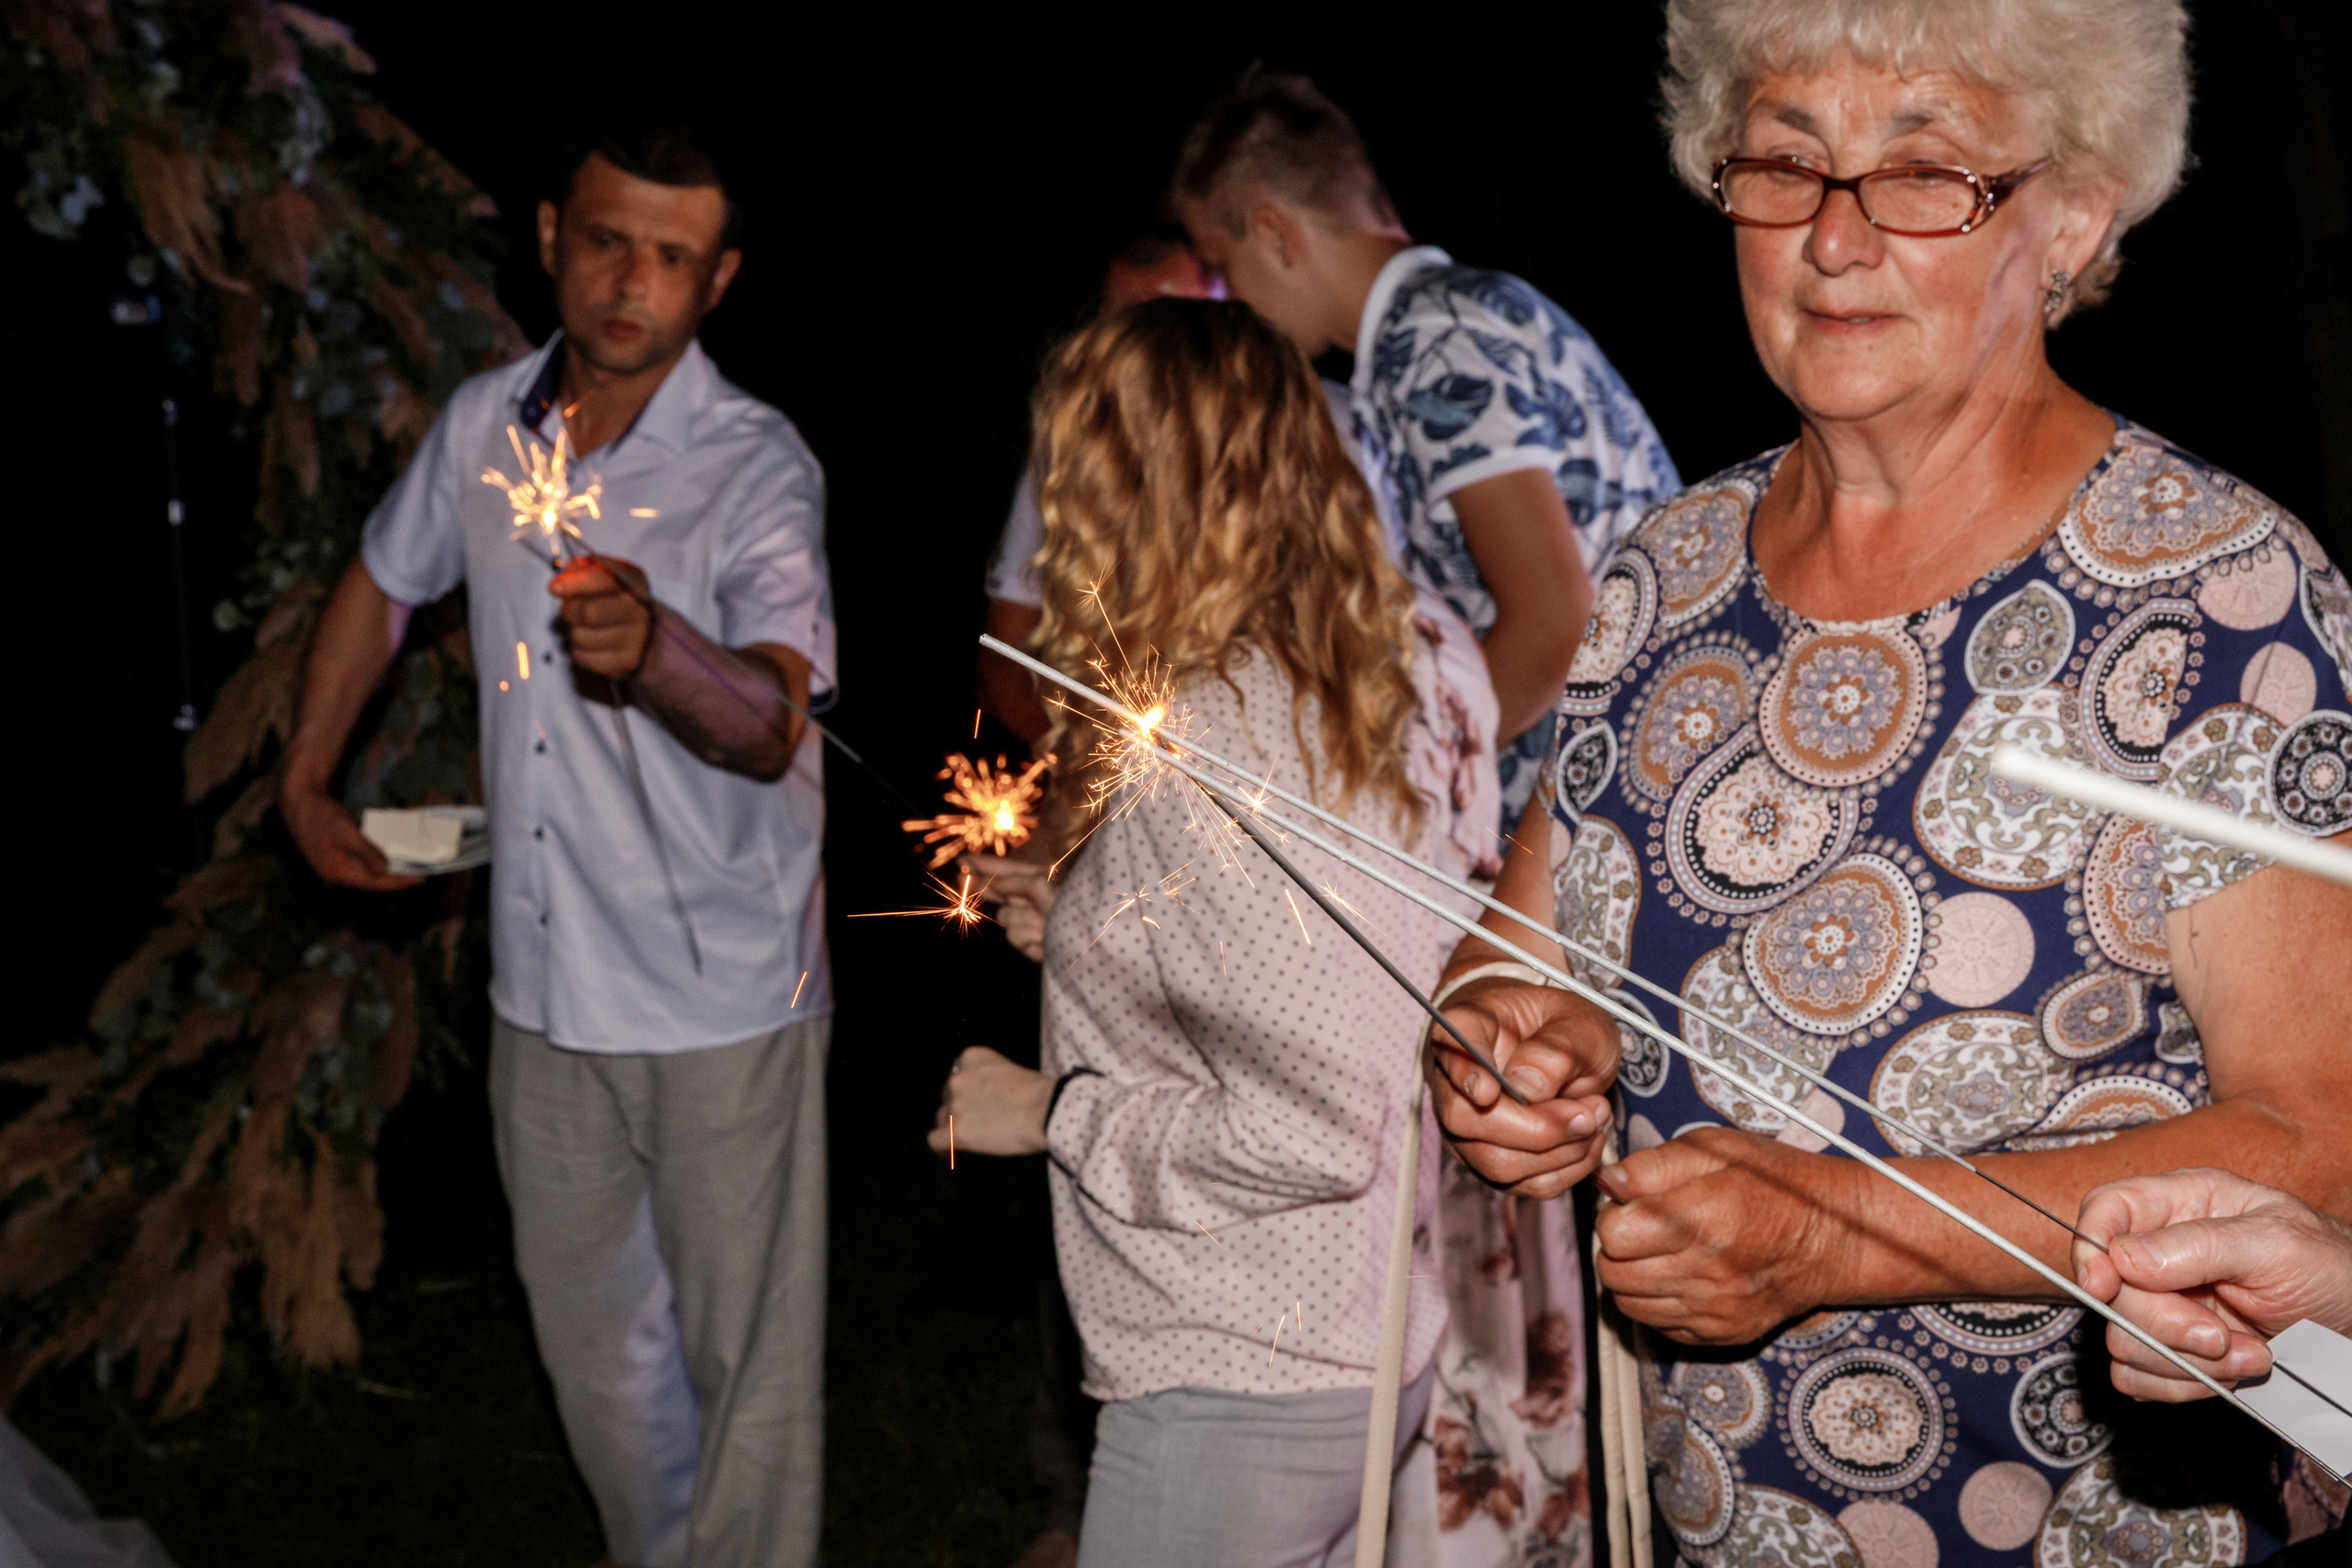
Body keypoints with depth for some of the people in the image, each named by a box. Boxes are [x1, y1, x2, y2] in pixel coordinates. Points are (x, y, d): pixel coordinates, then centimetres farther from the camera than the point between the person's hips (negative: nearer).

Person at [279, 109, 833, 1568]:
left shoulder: (757, 466, -16)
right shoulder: (483, 423, 0)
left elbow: (771, 725, -31)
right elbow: (384, 582, 20)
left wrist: (658, 650, -51)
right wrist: (306, 777, 21)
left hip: (724, 1003, -5)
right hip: (546, 983, 6)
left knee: (745, 1354, 3)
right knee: (593, 1340, 21)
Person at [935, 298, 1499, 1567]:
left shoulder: (1203, 740, -24)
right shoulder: (1392, 678, 3)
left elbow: (1317, 1125, -26)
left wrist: (1054, 1112, -14)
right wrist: (1084, 926, 14)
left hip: (1245, 1392, -8)